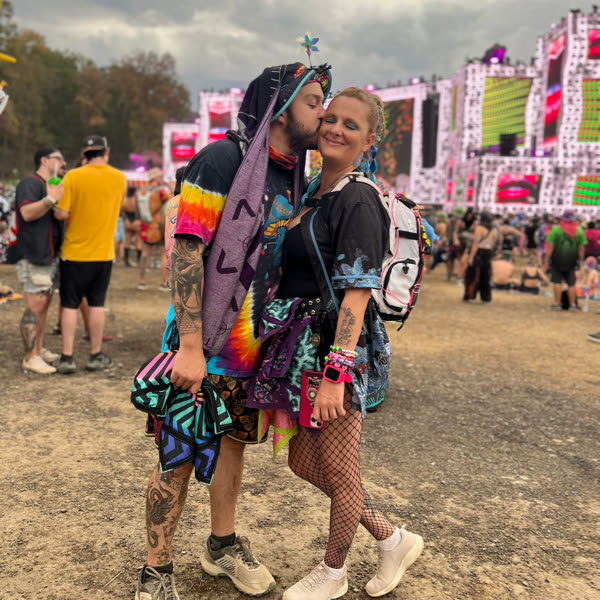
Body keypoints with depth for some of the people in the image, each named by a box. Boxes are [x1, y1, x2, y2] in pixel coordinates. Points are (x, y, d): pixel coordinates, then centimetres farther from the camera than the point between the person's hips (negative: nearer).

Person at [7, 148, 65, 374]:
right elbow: (27, 213, -25)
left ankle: (39, 349, 22)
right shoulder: (30, 183, -9)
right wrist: (50, 200, -36)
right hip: (33, 255, -10)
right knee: (35, 306, -12)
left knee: (44, 304, 13)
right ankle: (30, 358, -9)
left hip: (49, 254, 10)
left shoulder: (53, 187, 21)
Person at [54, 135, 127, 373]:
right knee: (97, 303, 12)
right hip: (103, 253, 2)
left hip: (74, 252, -2)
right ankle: (96, 356, 18)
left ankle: (67, 358, 6)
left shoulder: (73, 177, -10)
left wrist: (75, 211, 7)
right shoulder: (120, 178, 0)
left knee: (70, 305, 6)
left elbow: (61, 213, -14)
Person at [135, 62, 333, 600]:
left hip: (256, 347, 7)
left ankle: (223, 545, 38)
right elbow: (186, 250, -18)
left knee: (234, 442, 18)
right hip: (202, 344, -7)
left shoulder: (296, 180, 9)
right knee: (180, 458, 1)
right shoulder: (223, 159, -14)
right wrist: (190, 347, -23)